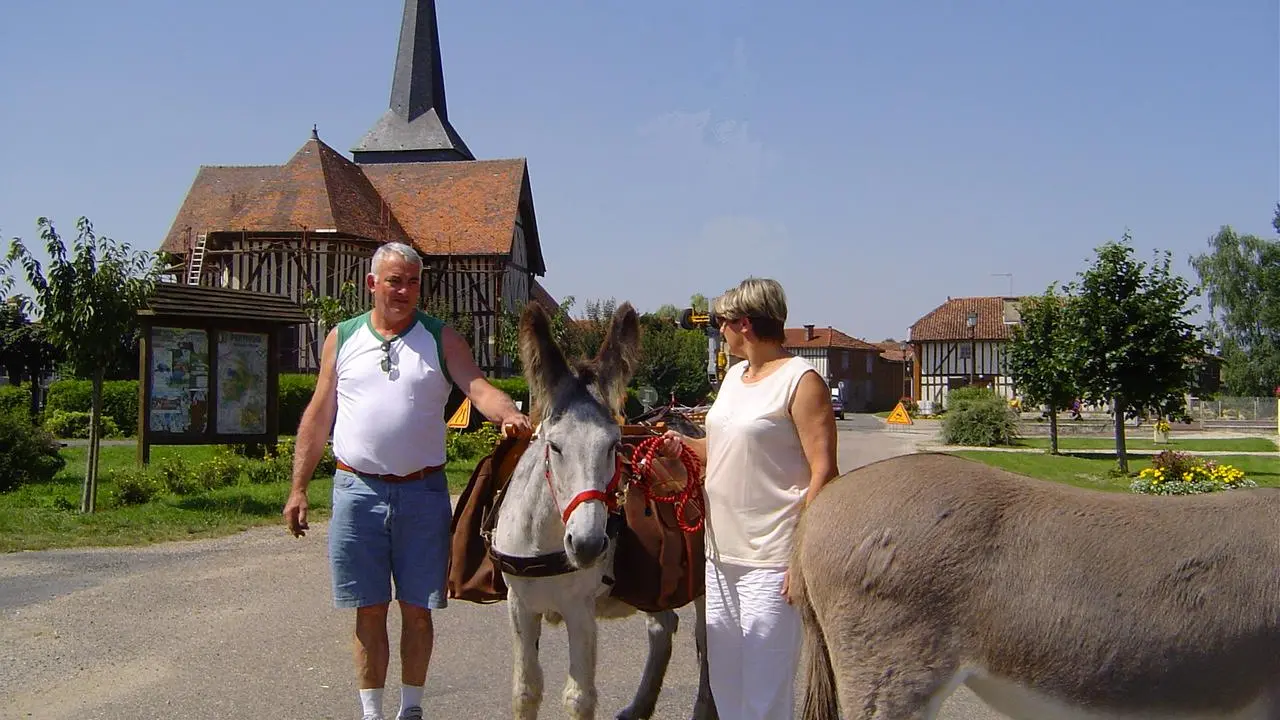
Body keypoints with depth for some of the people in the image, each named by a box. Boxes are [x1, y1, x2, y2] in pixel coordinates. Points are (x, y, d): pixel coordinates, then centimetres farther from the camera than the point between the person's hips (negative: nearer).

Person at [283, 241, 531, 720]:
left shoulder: (441, 339, 3)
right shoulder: (342, 338, 7)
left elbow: (478, 387, -11)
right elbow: (318, 416, 8)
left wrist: (508, 414, -33)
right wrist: (298, 488, 5)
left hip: (422, 491, 0)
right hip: (357, 489, 1)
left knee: (417, 609, 7)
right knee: (369, 609, 7)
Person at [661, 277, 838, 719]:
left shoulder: (801, 380, -12)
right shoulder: (735, 374, 14)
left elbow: (823, 472, -17)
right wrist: (683, 446, 8)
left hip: (770, 561, -8)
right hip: (722, 552, 9)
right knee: (724, 679, 17)